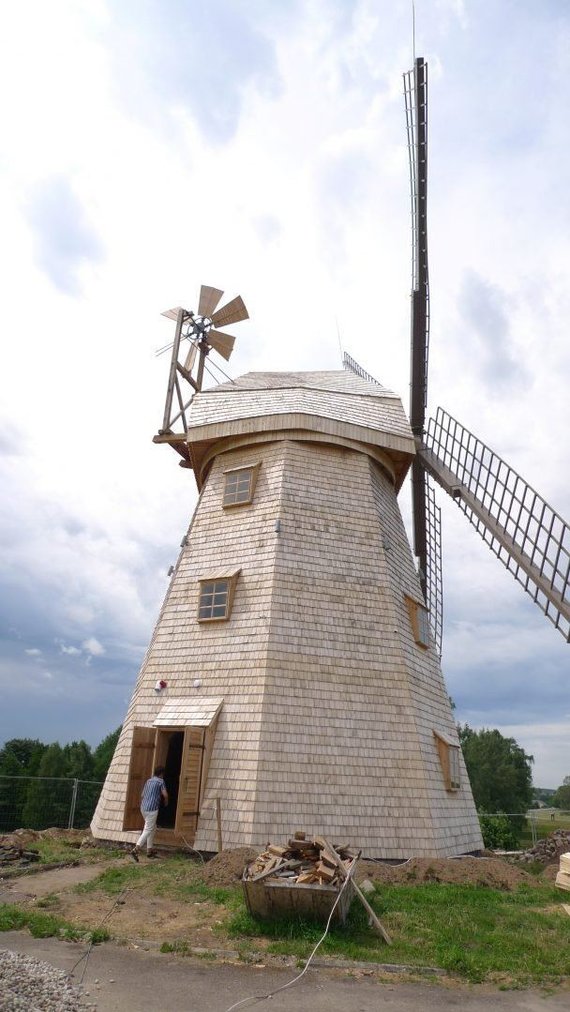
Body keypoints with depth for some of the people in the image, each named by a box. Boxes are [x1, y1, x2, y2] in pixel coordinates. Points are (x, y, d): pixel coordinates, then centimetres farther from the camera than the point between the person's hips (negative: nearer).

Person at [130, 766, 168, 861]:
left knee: (152, 828, 20)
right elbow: (165, 795, -12)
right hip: (152, 809, -8)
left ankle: (149, 850, 20)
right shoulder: (160, 781, -4)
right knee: (148, 830, -6)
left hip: (143, 808, 8)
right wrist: (166, 803, 8)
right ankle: (135, 850, -18)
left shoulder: (149, 780, 16)